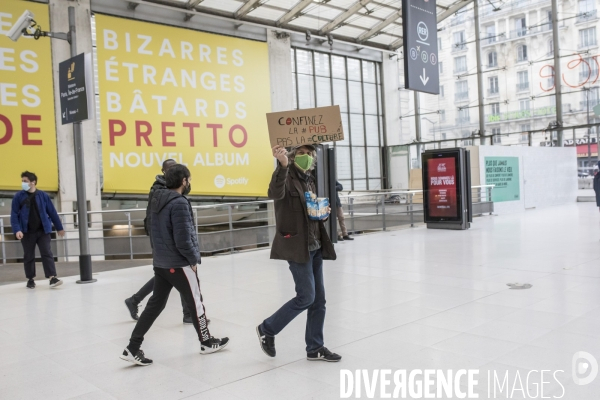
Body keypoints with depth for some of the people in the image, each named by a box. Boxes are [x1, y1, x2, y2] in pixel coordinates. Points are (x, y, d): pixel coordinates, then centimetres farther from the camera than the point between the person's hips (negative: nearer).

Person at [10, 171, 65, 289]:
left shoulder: (43, 195, 0)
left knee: (47, 254, -6)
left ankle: (52, 278, -8)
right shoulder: (18, 196, -2)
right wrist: (17, 230, -16)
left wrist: (59, 227, 10)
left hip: (43, 231, 0)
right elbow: (14, 215, -3)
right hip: (27, 232, 1)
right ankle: (30, 280, 22)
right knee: (28, 256, 10)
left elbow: (52, 212, 6)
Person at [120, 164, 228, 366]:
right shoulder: (179, 203, -21)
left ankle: (132, 348, 12)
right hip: (179, 264, -8)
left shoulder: (158, 200, 7)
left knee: (155, 304, 13)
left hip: (160, 263, 8)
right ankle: (207, 342, 27)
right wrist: (194, 259, -9)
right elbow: (183, 240, -23)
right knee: (195, 303, 10)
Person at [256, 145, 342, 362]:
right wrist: (283, 165, -47)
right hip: (296, 246, -8)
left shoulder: (308, 180, 15)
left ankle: (315, 348, 21)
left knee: (318, 299, 9)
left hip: (314, 246, 8)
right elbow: (275, 193, -33)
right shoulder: (287, 176, -9)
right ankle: (267, 329, 12)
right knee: (306, 297, -8)